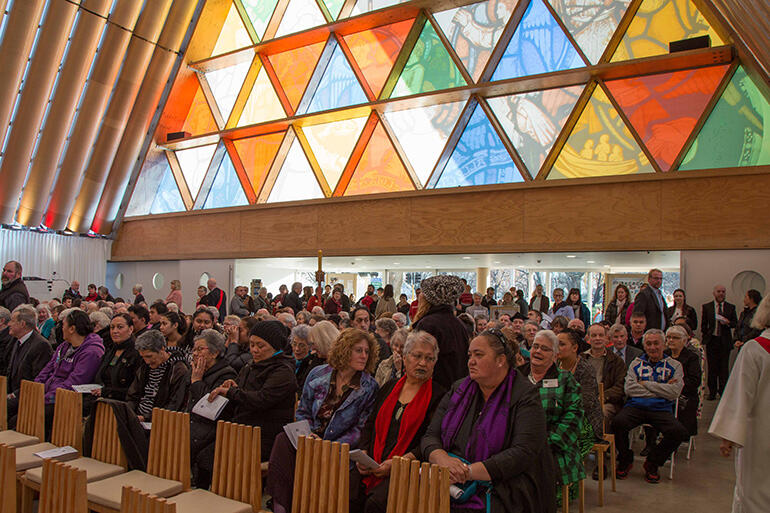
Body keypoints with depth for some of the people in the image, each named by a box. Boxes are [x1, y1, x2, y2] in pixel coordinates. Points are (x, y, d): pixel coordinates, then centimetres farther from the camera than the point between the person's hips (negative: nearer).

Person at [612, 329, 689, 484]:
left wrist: (645, 384, -3)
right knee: (618, 423, -30)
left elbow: (674, 392, -5)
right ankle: (625, 460, 1)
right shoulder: (636, 364, 16)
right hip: (635, 407, 0)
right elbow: (629, 388, 0)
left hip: (661, 409, 0)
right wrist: (661, 390, -4)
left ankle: (652, 463, -1)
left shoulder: (674, 365, 13)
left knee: (679, 432, -30)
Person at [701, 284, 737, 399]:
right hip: (711, 340, 0)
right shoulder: (706, 307, 5)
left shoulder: (731, 307, 6)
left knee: (724, 367, 2)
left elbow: (735, 323, 7)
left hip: (725, 341, 0)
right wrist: (705, 337, 0)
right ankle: (712, 392, 13)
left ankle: (723, 391, 13)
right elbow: (703, 324, 7)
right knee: (712, 367, 5)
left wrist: (728, 323, -14)